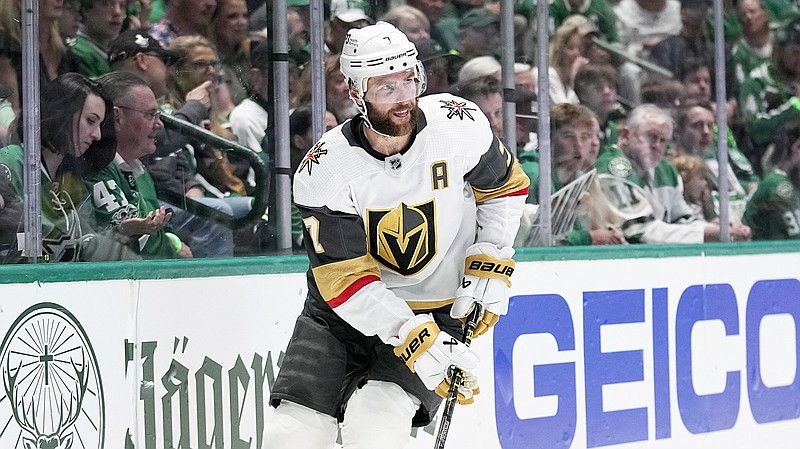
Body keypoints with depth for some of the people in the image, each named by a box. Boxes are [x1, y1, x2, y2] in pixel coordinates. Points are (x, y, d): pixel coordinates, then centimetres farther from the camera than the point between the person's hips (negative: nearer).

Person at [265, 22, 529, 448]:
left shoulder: (460, 125, -14)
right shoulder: (324, 171, -19)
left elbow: (505, 187, 7)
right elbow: (346, 280, -21)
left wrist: (489, 266, -4)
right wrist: (418, 341, -31)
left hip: (440, 311, 0)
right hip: (343, 313, 0)